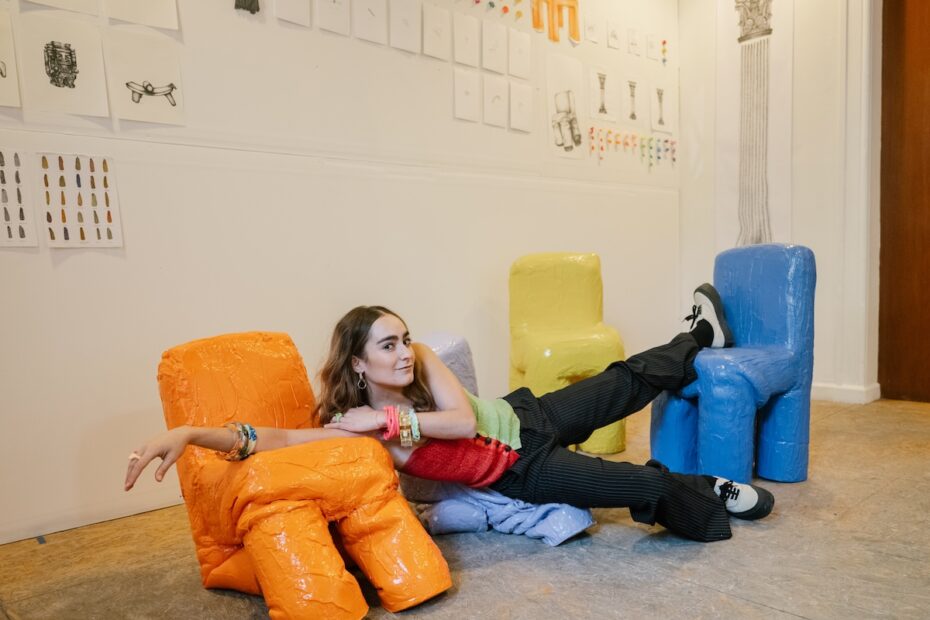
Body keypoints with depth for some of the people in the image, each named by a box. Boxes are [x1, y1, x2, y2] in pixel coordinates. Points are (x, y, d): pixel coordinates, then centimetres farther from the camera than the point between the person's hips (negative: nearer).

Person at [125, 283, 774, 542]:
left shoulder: (423, 360, -18)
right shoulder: (356, 426, -25)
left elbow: (466, 419, -27)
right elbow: (278, 438, -37)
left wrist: (390, 418, -33)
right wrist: (192, 431, -48)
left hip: (525, 416, 3)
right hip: (522, 470, -3)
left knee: (628, 381, 16)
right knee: (652, 488, -5)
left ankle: (701, 337, 43)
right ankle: (715, 495, 25)